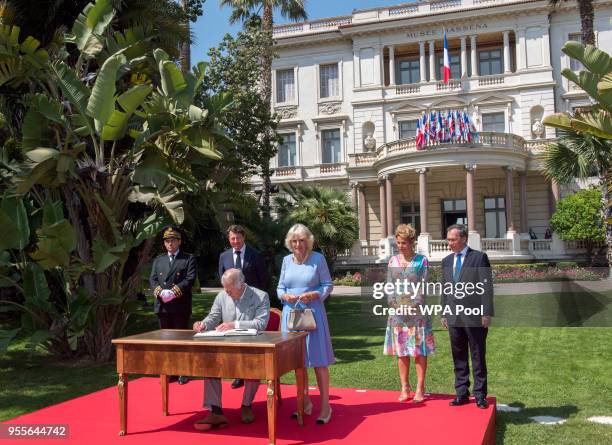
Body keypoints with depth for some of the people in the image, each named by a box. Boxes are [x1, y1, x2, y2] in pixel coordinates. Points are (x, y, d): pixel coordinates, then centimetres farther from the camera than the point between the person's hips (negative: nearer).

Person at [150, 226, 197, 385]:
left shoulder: (189, 259, 4)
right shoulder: (158, 260, 18)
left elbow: (190, 279, -8)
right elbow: (153, 279, 8)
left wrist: (174, 291, -19)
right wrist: (160, 291, -12)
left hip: (180, 305, -4)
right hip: (162, 305, 4)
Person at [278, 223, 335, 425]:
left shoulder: (318, 258, -3)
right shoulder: (287, 260, 8)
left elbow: (328, 285, -2)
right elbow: (280, 287, 11)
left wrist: (314, 295, -19)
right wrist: (285, 296, -10)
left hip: (313, 313, -4)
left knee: (318, 360, -2)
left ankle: (325, 405, 7)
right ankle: (305, 402, 24)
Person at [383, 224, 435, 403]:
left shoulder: (421, 261, -1)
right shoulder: (393, 261, 9)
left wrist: (412, 306, -13)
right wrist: (395, 305, -7)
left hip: (417, 310, -3)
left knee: (419, 351, 1)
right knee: (401, 352, 7)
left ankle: (420, 389, 9)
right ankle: (405, 388, 15)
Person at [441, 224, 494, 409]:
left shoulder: (479, 257, -4)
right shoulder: (446, 261, 13)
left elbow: (487, 286, -7)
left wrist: (487, 313, -13)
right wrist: (444, 314, 11)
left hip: (475, 316, -5)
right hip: (454, 316, 5)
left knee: (478, 357, 4)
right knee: (459, 357, 10)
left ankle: (480, 394, 13)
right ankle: (462, 393, 19)